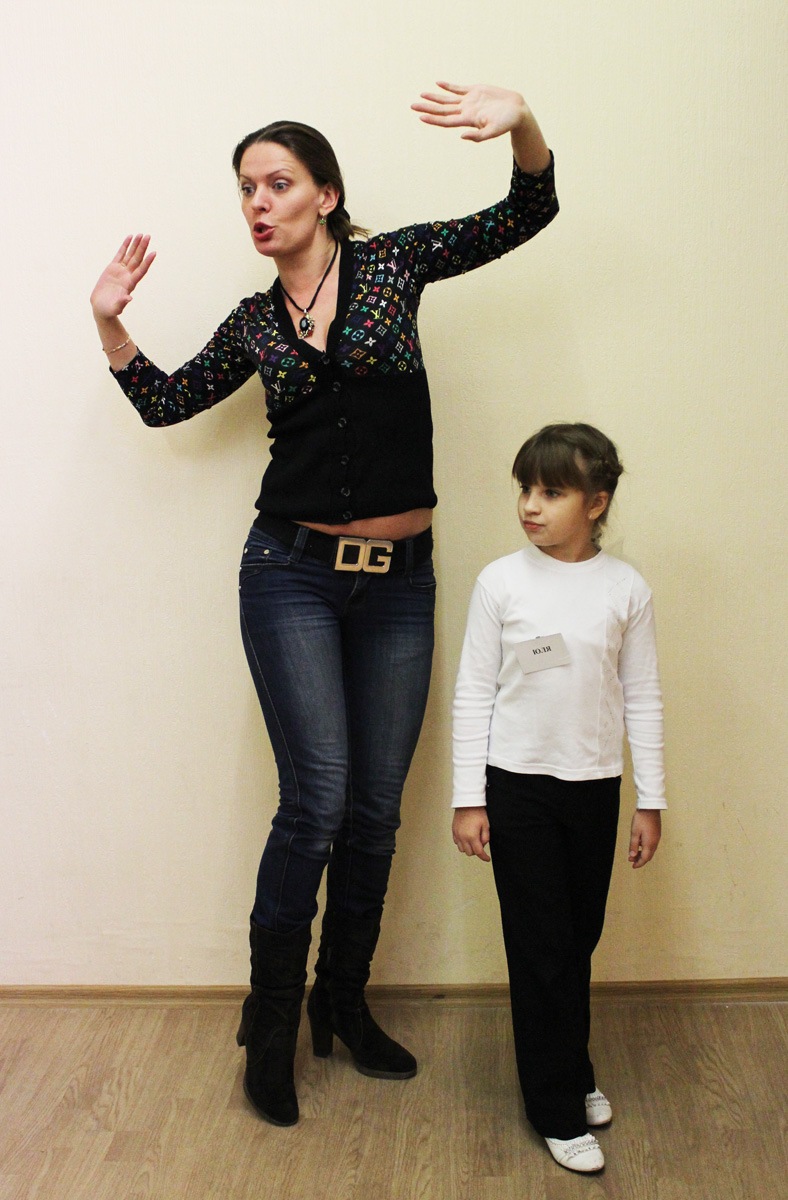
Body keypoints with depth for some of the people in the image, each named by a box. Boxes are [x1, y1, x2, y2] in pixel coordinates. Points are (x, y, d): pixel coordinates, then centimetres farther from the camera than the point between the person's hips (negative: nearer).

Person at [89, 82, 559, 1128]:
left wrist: (522, 121, -19)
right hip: (294, 575, -1)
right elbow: (164, 401, 19)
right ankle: (271, 1026, 14)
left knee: (374, 811, 9)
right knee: (317, 802, -6)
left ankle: (344, 1006, 29)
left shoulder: (394, 262, 4)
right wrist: (111, 323, 4)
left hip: (400, 580, 1)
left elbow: (528, 213, 0)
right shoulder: (255, 324, 8)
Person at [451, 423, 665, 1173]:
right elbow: (474, 693, -4)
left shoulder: (626, 589, -3)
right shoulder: (501, 582, -7)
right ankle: (559, 1111, 17)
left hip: (594, 787, 2)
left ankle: (571, 1071, 35)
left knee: (580, 941, 14)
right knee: (541, 948, 3)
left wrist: (650, 800, 3)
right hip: (518, 786, -2)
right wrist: (468, 799, -5)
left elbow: (642, 699, 3)